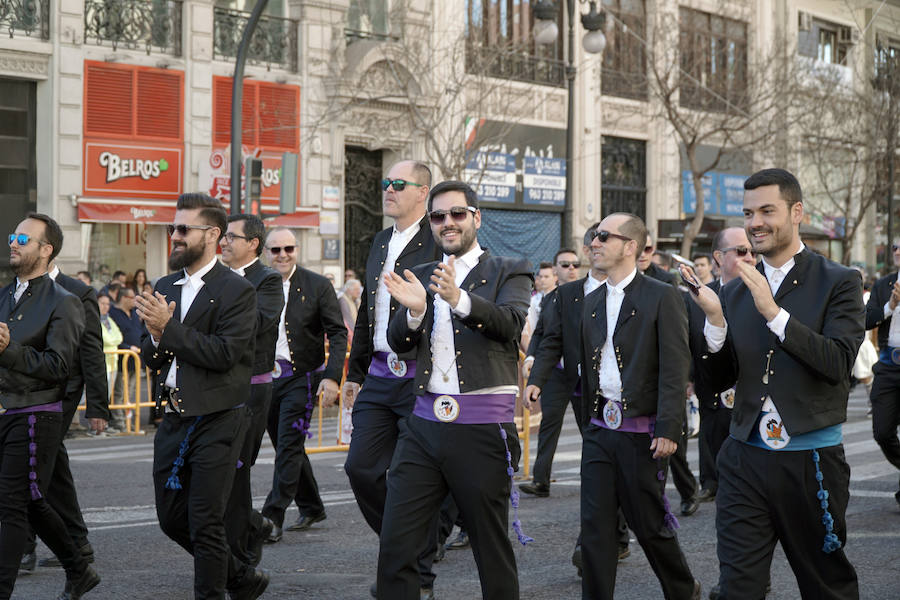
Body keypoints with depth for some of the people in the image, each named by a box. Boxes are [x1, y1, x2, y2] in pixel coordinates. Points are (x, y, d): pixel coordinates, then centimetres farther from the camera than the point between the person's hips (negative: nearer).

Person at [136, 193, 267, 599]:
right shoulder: (165, 288, 12)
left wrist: (169, 328, -20)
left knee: (206, 523, -4)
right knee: (172, 518, 14)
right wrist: (156, 337, -11)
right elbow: (150, 358, 11)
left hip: (217, 421, -7)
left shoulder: (237, 290, -10)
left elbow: (225, 354, -20)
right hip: (174, 419, 8)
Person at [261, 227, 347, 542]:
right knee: (288, 448, 14)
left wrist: (332, 376, -16)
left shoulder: (318, 286, -4)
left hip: (301, 377, -5)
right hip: (267, 379, 5)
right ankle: (311, 508, 29)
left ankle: (273, 517, -8)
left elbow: (338, 334, -5)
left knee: (289, 447, -9)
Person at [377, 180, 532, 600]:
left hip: (482, 428, -4)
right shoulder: (421, 277, 16)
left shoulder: (508, 272, 4)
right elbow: (398, 343, 8)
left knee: (493, 553, 6)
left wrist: (459, 299, -33)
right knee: (395, 547, -1)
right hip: (424, 423, 4)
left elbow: (511, 322, -15)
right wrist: (414, 310, -14)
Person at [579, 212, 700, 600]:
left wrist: (668, 429, -18)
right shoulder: (591, 302, 13)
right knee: (594, 525, 2)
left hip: (641, 433, -5)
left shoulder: (662, 297, -7)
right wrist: (590, 414, 11)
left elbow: (675, 369, -12)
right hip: (600, 430, 6)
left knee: (649, 524, 4)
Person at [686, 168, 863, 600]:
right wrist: (715, 319, -10)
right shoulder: (735, 292, 8)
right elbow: (720, 380, 7)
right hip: (745, 458, 3)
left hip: (810, 461, -3)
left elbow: (838, 362, -16)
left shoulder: (838, 283, -3)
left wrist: (774, 313, -22)